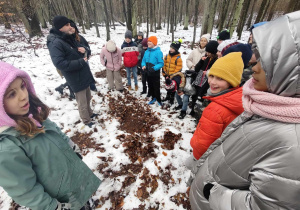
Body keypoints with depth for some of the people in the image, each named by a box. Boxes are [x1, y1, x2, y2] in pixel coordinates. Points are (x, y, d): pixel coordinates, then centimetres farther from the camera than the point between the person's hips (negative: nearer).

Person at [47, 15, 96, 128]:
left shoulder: (69, 38, 9)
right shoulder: (55, 43, -19)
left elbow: (77, 50, 22)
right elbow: (60, 63, -26)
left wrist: (82, 49, -3)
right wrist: (81, 62, -23)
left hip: (84, 75, 9)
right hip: (76, 79, -9)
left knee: (88, 98, 23)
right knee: (82, 102, 5)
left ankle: (90, 113, 43)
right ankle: (87, 121, 25)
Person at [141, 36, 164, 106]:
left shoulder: (158, 52, -15)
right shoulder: (147, 51, 4)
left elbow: (161, 63, -17)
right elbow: (144, 60, 12)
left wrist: (154, 68, -28)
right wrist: (143, 65, -8)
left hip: (155, 73, -6)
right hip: (148, 73, 7)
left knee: (156, 87, 4)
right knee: (150, 86, 18)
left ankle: (158, 100, 23)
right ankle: (153, 98, 38)